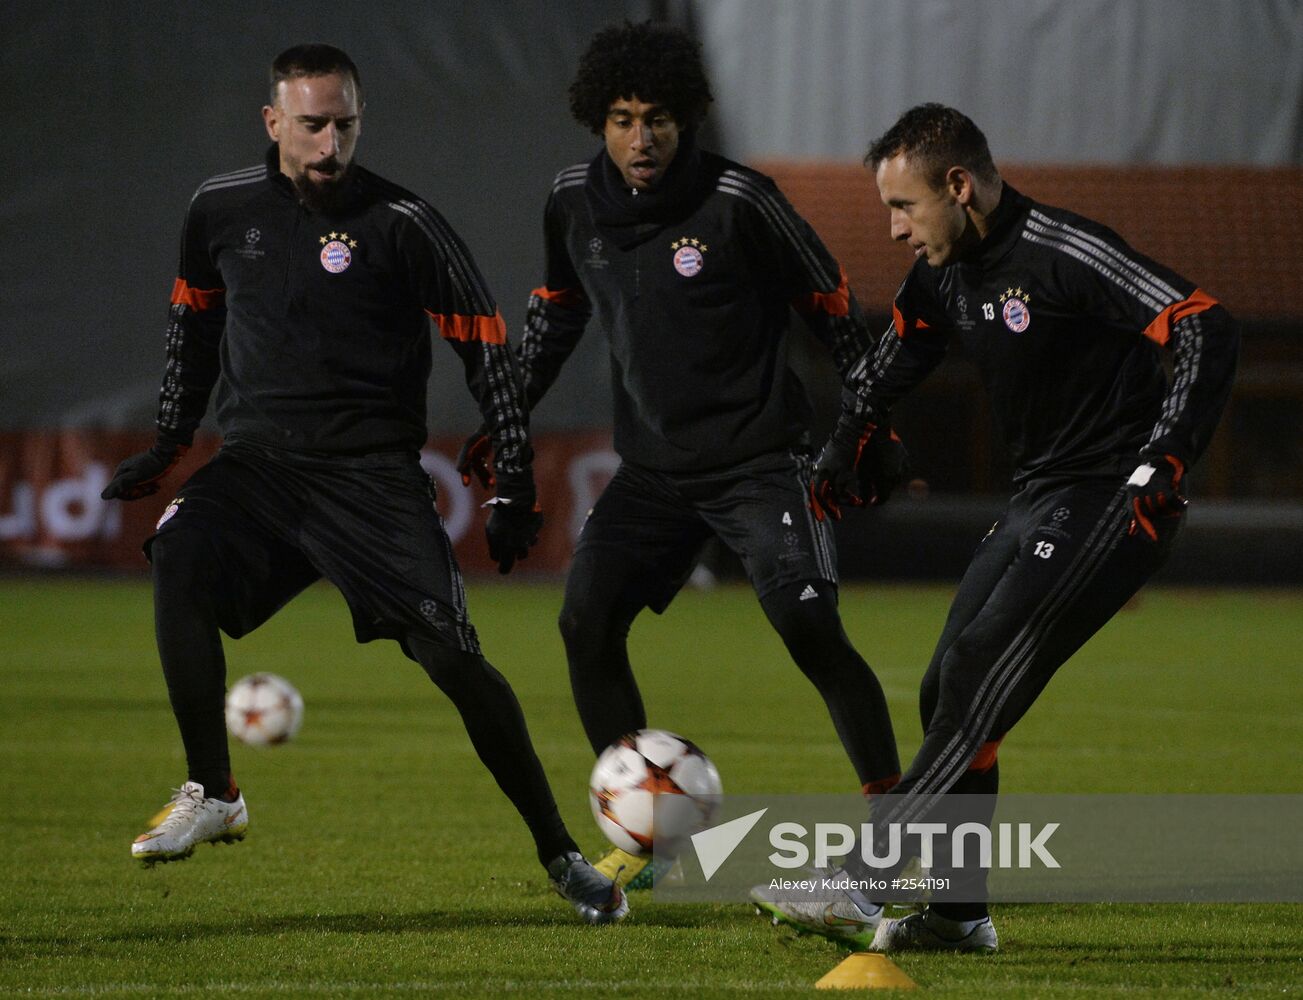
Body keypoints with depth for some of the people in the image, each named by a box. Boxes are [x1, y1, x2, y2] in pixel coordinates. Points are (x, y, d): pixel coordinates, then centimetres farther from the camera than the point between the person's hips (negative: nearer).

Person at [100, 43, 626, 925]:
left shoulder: (402, 224, -6)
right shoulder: (221, 211, 5)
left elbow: (485, 344, -1)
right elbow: (195, 319, 23)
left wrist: (516, 486, -5)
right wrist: (169, 446, 20)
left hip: (375, 477, -3)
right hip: (258, 461, 3)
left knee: (452, 655, -13)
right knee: (179, 562, -26)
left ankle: (561, 855, 1)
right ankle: (213, 796, -12)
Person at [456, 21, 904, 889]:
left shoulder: (739, 200, -15)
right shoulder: (575, 202, -1)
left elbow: (833, 306, -4)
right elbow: (557, 310, 18)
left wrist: (873, 430, -1)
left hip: (760, 457, -5)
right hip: (654, 465, 5)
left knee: (811, 630, -19)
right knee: (586, 622, -7)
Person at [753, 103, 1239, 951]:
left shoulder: (1065, 256, -20)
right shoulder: (945, 273, 6)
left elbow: (1208, 332, -25)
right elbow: (898, 356, 28)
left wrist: (1161, 466, -29)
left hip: (1111, 505, -9)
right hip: (1038, 502, 9)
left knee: (978, 683, -17)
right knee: (948, 691, 5)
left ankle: (864, 887, -19)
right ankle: (959, 914, 10)